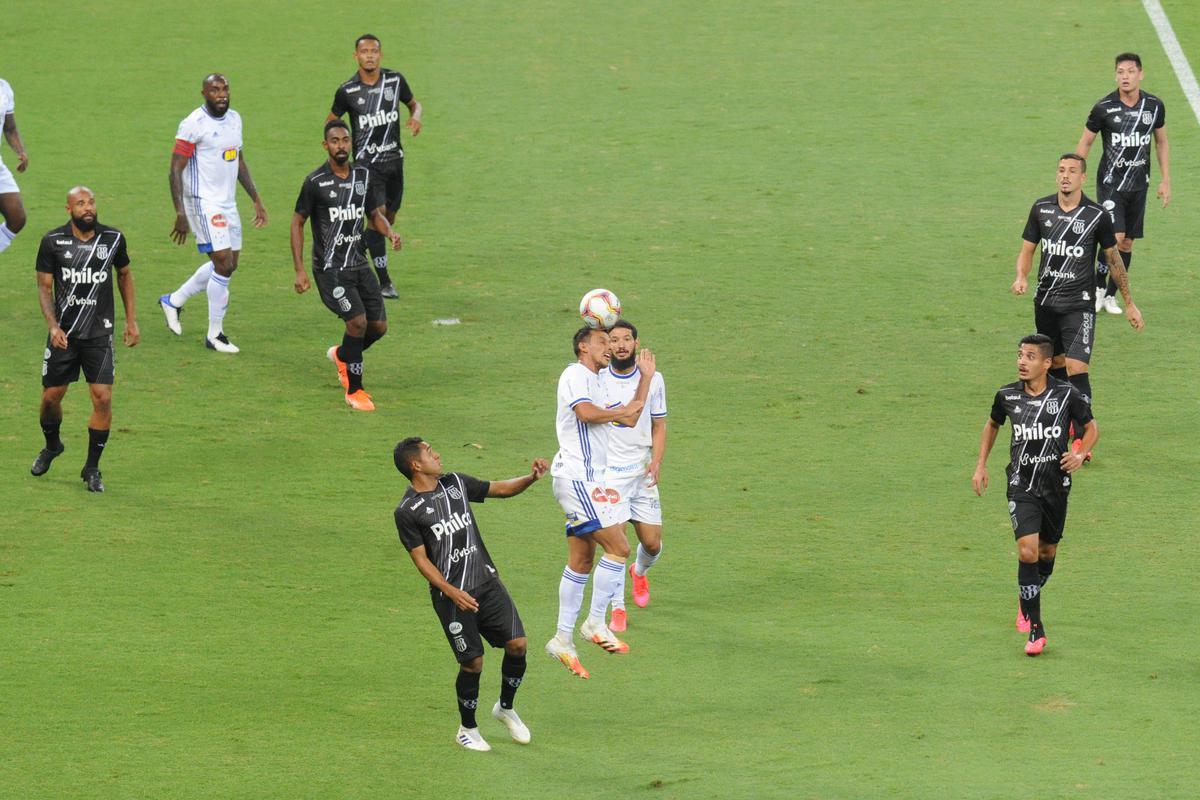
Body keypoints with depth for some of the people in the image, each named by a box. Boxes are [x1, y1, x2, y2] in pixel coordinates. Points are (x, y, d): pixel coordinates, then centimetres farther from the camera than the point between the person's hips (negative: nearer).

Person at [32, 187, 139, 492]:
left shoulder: (113, 238, -3)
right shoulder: (53, 242, -7)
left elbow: (124, 275, 14)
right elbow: (44, 287, -1)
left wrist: (131, 320, 11)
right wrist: (53, 326, -15)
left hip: (100, 333, 0)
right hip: (64, 334, 0)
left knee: (103, 399, -9)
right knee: (51, 396, 6)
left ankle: (92, 468, 6)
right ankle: (52, 446, 39)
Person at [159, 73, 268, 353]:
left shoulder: (235, 118, 9)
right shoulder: (194, 124, -15)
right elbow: (176, 169, -15)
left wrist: (256, 200, 18)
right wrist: (180, 213, -20)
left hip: (228, 204, 8)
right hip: (204, 203, -8)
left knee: (228, 265, 14)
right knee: (224, 264, -12)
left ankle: (173, 301, 32)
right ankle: (215, 335, -1)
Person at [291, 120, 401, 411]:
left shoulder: (364, 176, 4)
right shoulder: (315, 182, -11)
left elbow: (375, 213, 15)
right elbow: (298, 222, -3)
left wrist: (389, 232, -9)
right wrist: (299, 270, -8)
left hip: (359, 264, 6)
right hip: (330, 267, -6)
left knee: (379, 326, 5)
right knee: (357, 320, -18)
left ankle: (342, 355, 37)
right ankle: (354, 390, -2)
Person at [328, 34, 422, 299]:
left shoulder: (395, 80, 0)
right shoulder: (347, 91, -8)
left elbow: (414, 103, 17)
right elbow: (332, 121, 7)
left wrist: (416, 116, -6)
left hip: (394, 159, 4)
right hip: (367, 163, -4)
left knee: (389, 218, 12)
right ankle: (384, 282, -4)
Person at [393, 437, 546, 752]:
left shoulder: (456, 483, 9)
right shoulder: (407, 511, -7)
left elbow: (501, 489, 18)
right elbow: (420, 559, -8)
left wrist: (531, 477, -1)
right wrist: (452, 592, -18)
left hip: (487, 581, 5)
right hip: (451, 594, -5)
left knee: (517, 644, -4)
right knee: (472, 661, -6)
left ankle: (505, 708, 21)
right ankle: (467, 729, 16)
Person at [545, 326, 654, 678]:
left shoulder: (595, 384, 24)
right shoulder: (576, 374, -6)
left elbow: (630, 419, 27)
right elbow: (586, 412, -23)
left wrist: (645, 377, 27)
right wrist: (621, 411, -8)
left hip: (587, 479, 10)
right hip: (577, 476, -10)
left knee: (581, 562, 10)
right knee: (618, 547, -14)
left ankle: (563, 640, 12)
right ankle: (596, 622, -10)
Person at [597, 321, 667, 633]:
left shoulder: (653, 379, 2)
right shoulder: (596, 379, -5)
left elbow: (658, 425, 9)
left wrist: (656, 461, -6)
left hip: (642, 471, 3)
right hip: (608, 470, -3)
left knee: (652, 543, 5)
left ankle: (639, 572, 41)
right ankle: (618, 609, 1)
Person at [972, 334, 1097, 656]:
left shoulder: (1067, 395, -8)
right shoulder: (1008, 396, -3)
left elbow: (1091, 428, 6)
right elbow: (992, 425, 17)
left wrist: (1080, 454, -13)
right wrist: (981, 466, 12)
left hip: (1056, 483, 1)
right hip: (1022, 484, -1)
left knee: (1047, 551, 15)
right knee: (1027, 552, -16)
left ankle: (1029, 603, 45)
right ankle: (1035, 629, -13)